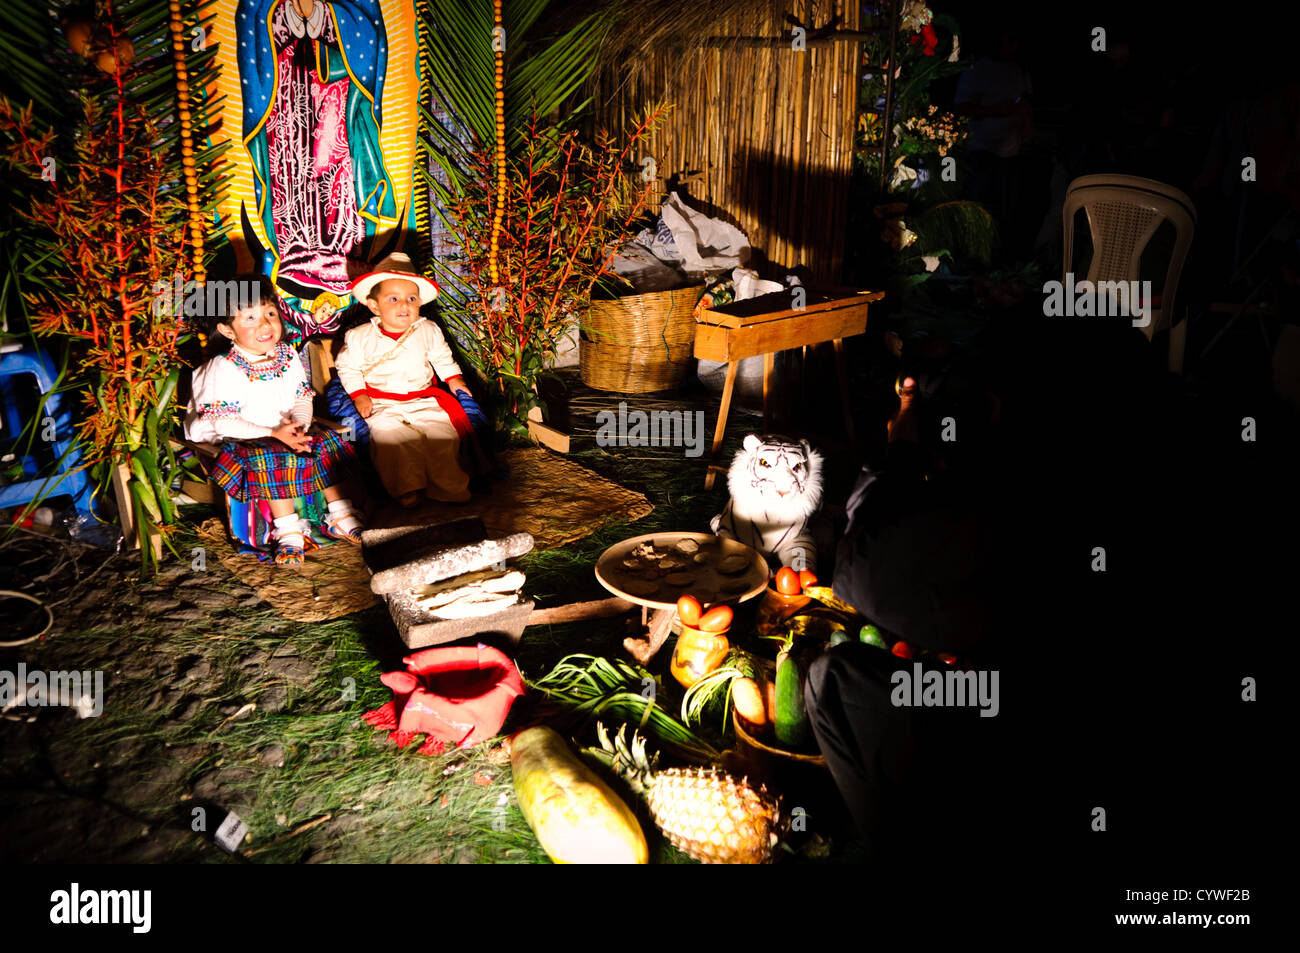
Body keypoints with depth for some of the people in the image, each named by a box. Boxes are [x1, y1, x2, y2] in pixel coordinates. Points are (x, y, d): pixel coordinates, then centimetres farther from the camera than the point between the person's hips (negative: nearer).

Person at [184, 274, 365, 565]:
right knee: (276, 459, -34)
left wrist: (299, 426, -14)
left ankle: (339, 516, 4)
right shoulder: (224, 369, -16)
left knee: (327, 442, -10)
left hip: (287, 434, 6)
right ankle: (289, 532, -23)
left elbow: (303, 399, 9)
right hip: (245, 442, -6)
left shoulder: (288, 356, 3)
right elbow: (223, 422, -20)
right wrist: (273, 434, -27)